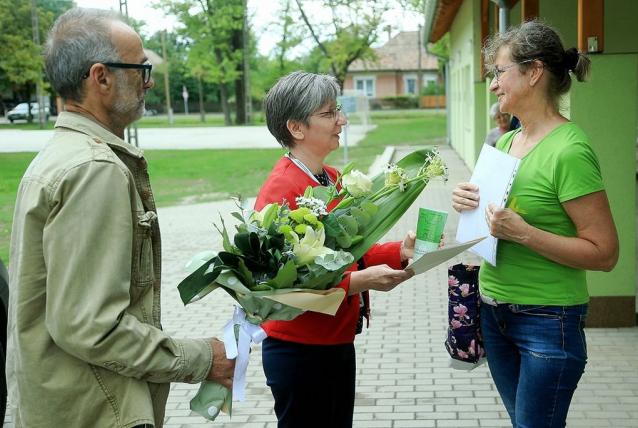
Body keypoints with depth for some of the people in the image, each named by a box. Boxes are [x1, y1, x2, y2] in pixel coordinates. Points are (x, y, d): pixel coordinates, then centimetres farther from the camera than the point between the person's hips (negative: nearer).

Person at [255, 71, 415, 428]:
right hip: (299, 350, -8)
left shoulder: (333, 178, 6)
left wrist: (399, 252, -3)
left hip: (340, 342, 8)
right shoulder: (280, 190, -19)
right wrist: (357, 282, -28)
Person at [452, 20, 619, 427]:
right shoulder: (506, 141, 6)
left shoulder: (569, 150, -18)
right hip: (495, 311, 8)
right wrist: (469, 203, -2)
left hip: (548, 320, -7)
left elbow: (604, 253, -18)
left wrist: (523, 233, -26)